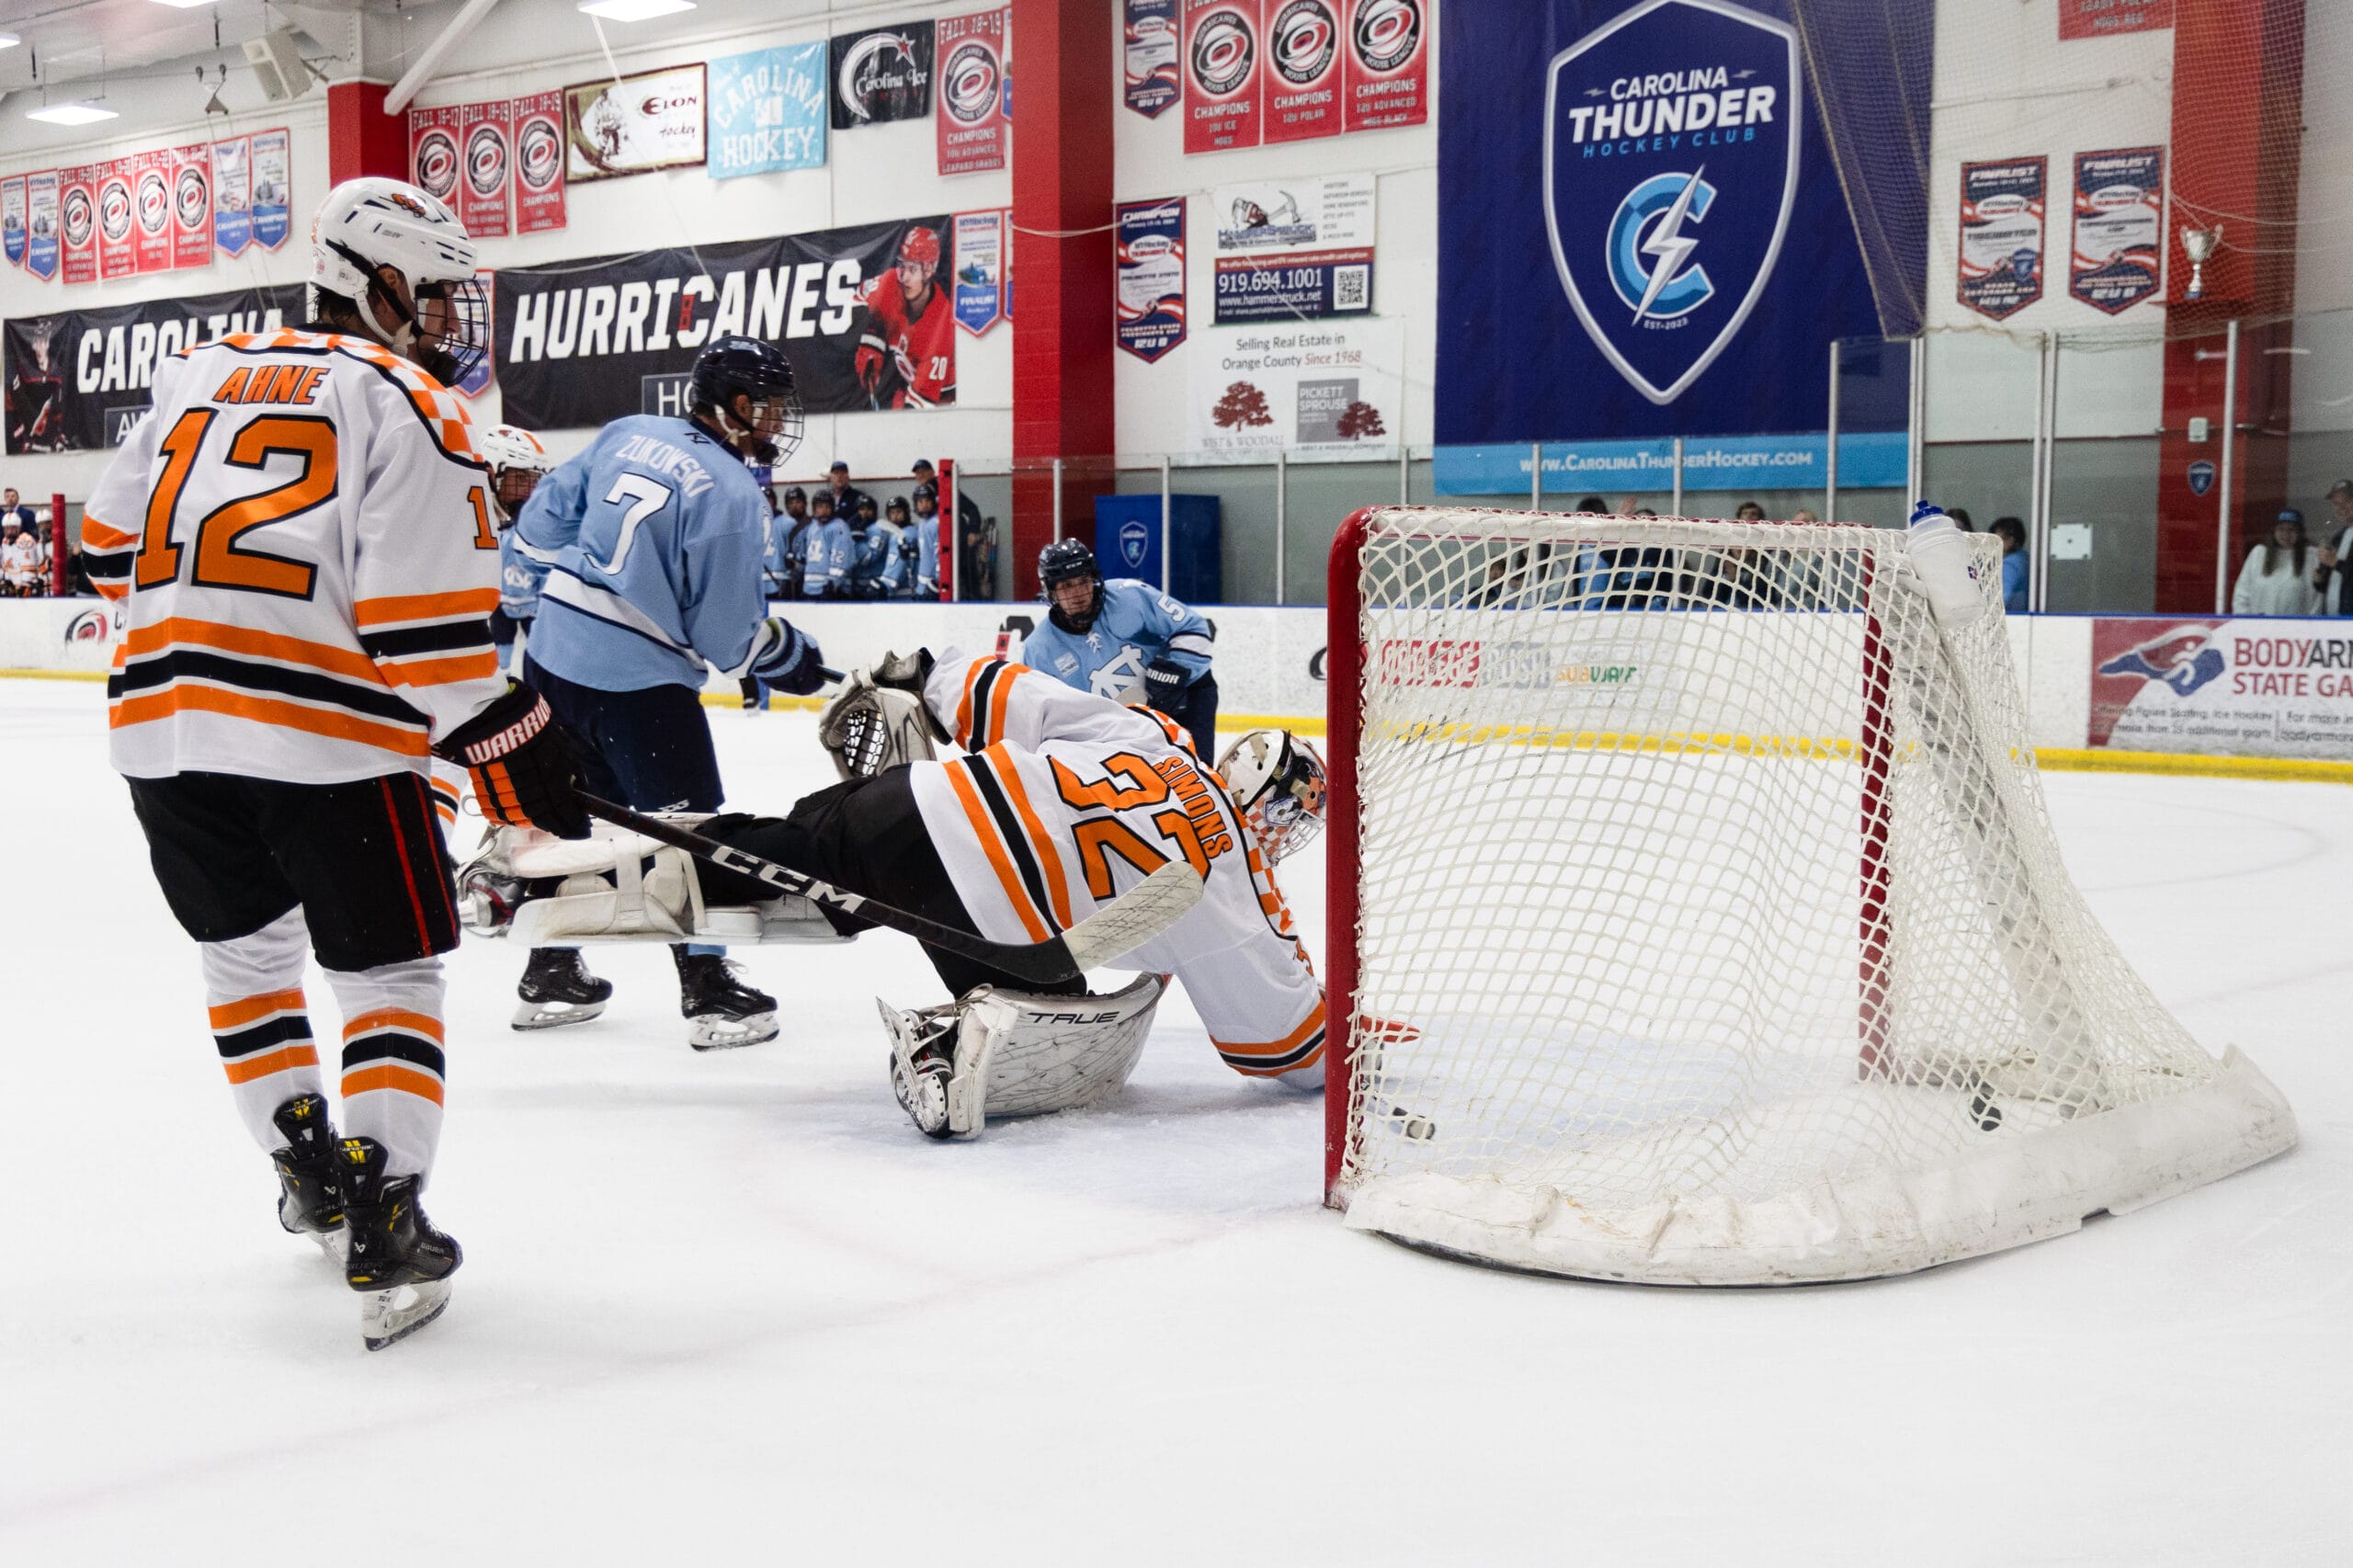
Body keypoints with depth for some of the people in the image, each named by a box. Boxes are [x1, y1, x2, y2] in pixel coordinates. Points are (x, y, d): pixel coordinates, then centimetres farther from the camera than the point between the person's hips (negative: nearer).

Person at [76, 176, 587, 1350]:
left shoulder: (199, 375, 18)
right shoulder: (406, 406, -2)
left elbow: (113, 543, 20)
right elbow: (425, 616, -12)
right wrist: (506, 746, -6)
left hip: (162, 723, 6)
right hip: (325, 733, -6)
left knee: (244, 949, 25)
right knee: (388, 972, 5)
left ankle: (312, 1174, 32)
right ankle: (383, 1232, -3)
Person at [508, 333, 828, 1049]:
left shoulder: (626, 433, 6)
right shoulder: (730, 492, -14)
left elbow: (541, 524, 12)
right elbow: (728, 635, -13)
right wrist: (793, 655, 5)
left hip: (553, 656, 7)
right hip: (640, 679, -7)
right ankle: (709, 992, 5)